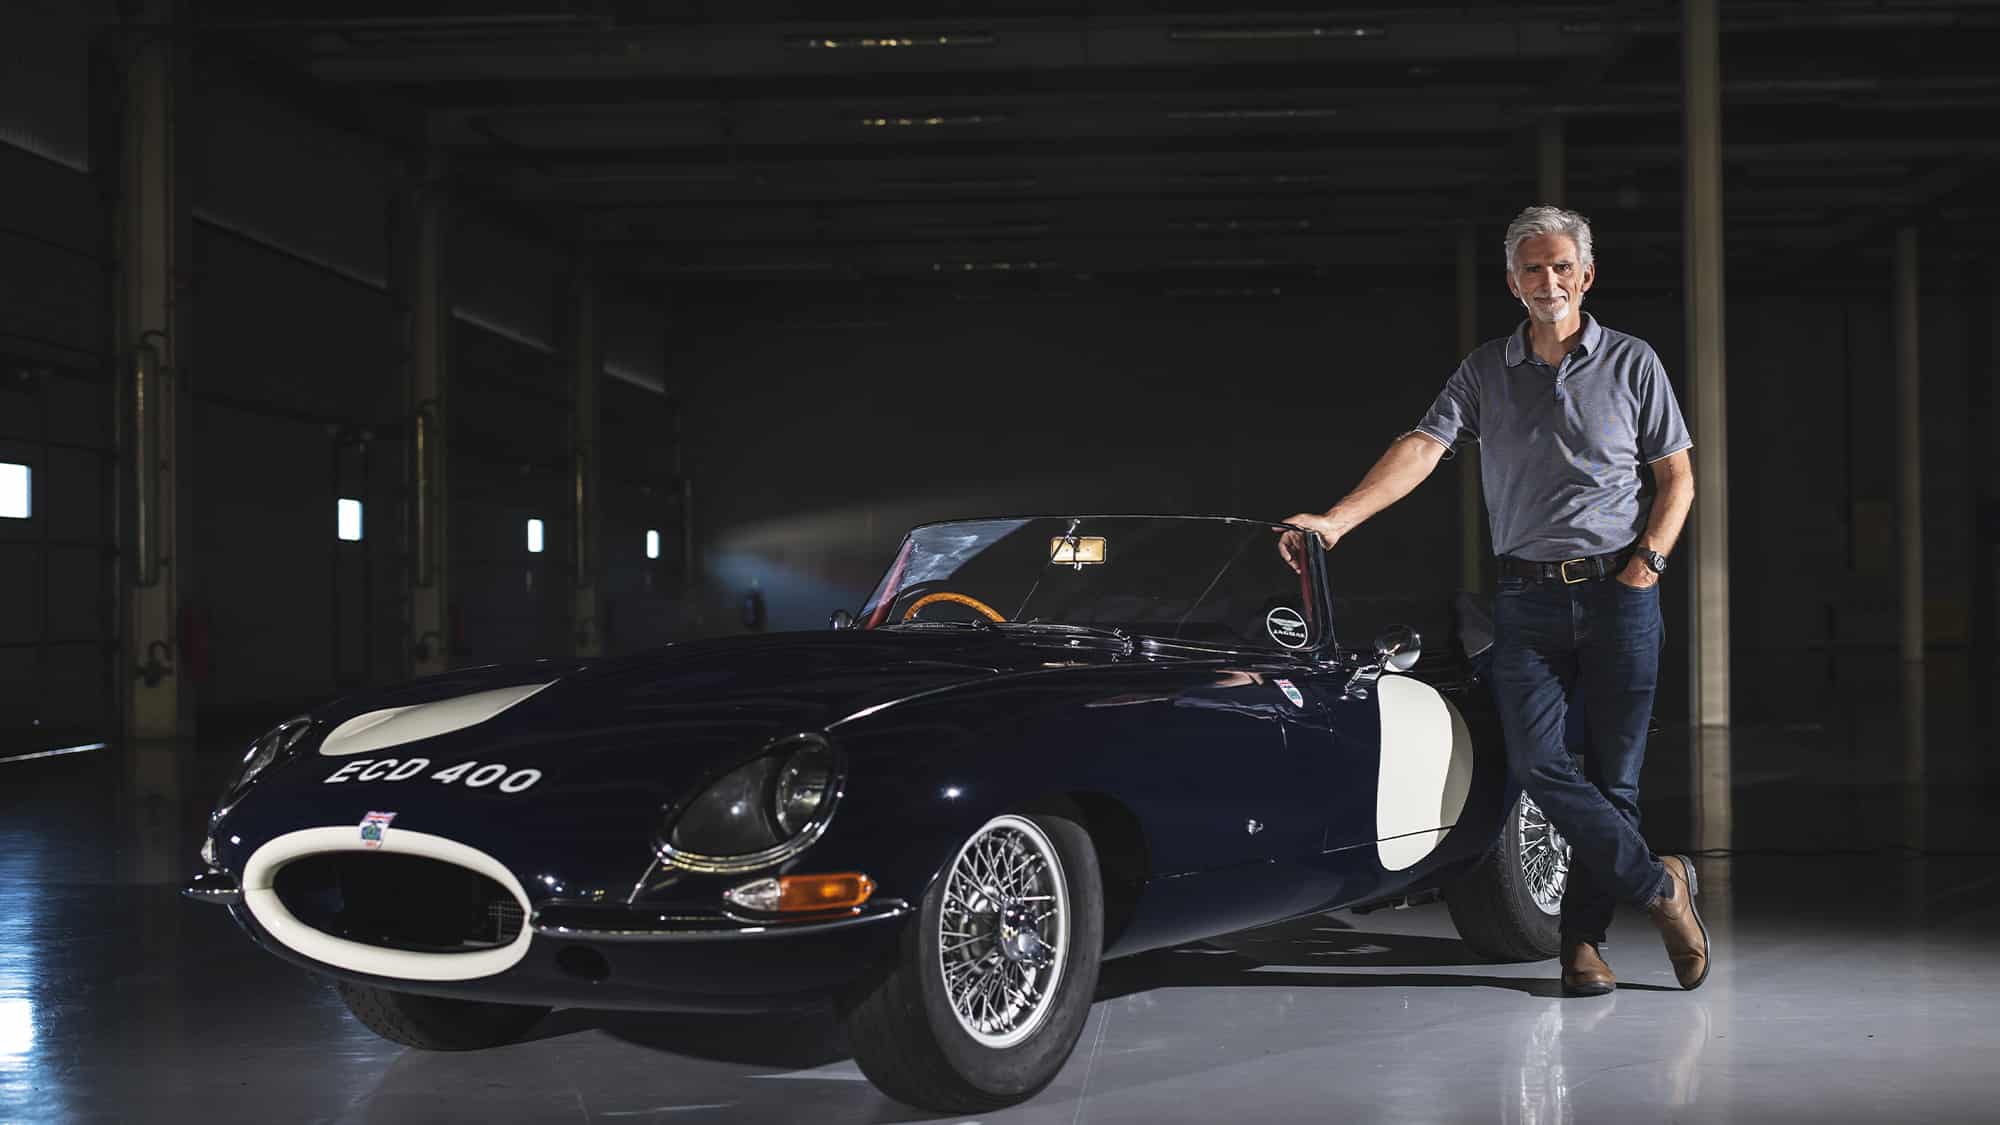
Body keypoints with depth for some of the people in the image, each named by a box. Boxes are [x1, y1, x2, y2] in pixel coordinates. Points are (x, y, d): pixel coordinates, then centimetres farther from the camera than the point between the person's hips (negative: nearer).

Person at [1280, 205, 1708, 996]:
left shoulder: (1631, 362, 5)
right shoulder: (1486, 371, 7)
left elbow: (1677, 477, 10)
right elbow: (1423, 447, -6)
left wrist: (1650, 557, -7)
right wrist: (1336, 521, -20)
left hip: (1618, 592, -1)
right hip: (1527, 598, 1)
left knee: (1612, 773, 1)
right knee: (1537, 764, -11)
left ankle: (1583, 940, 11)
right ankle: (1660, 886, 2)